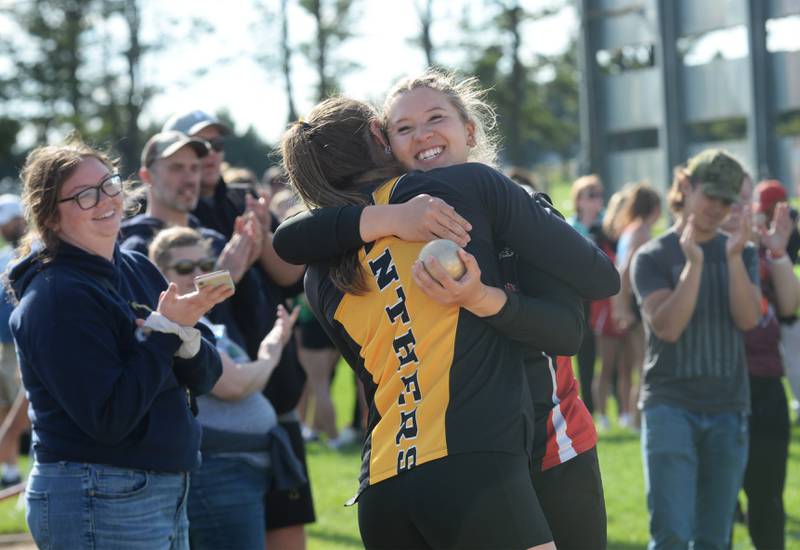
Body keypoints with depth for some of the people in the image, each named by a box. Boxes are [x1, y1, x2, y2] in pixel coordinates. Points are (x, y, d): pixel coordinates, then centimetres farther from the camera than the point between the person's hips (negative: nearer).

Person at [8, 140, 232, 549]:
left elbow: (205, 377, 7)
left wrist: (187, 339, -14)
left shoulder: (138, 270, 9)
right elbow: (108, 418, -21)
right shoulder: (56, 296, -15)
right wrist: (164, 333, -18)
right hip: (96, 503, -8)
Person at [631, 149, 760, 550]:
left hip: (728, 410, 3)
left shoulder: (741, 254, 10)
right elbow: (667, 328, -13)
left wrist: (734, 258, -17)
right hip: (670, 407, -3)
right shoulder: (653, 257, 0)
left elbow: (747, 319, -5)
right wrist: (693, 264, -21)